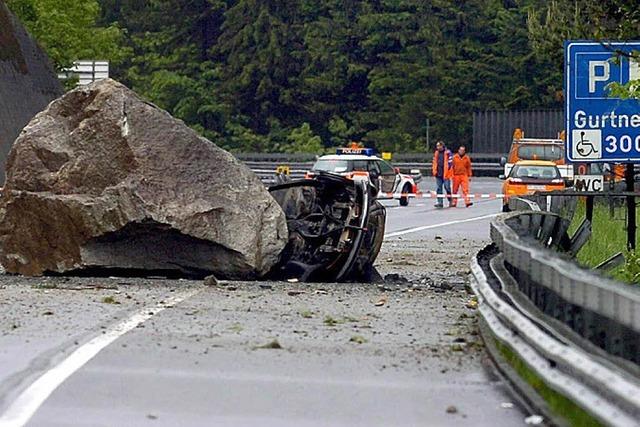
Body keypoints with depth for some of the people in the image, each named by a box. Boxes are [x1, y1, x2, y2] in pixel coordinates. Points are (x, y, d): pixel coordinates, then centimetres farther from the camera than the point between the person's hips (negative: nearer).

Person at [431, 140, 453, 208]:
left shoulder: (447, 152, -4)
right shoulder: (436, 153, 15)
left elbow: (450, 162, -8)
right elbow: (434, 162, 22)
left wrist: (448, 169, -14)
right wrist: (433, 170, 13)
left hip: (446, 173, -6)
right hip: (438, 174, 6)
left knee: (447, 187, -4)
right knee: (439, 188, 4)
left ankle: (450, 201, 11)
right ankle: (439, 202, 6)